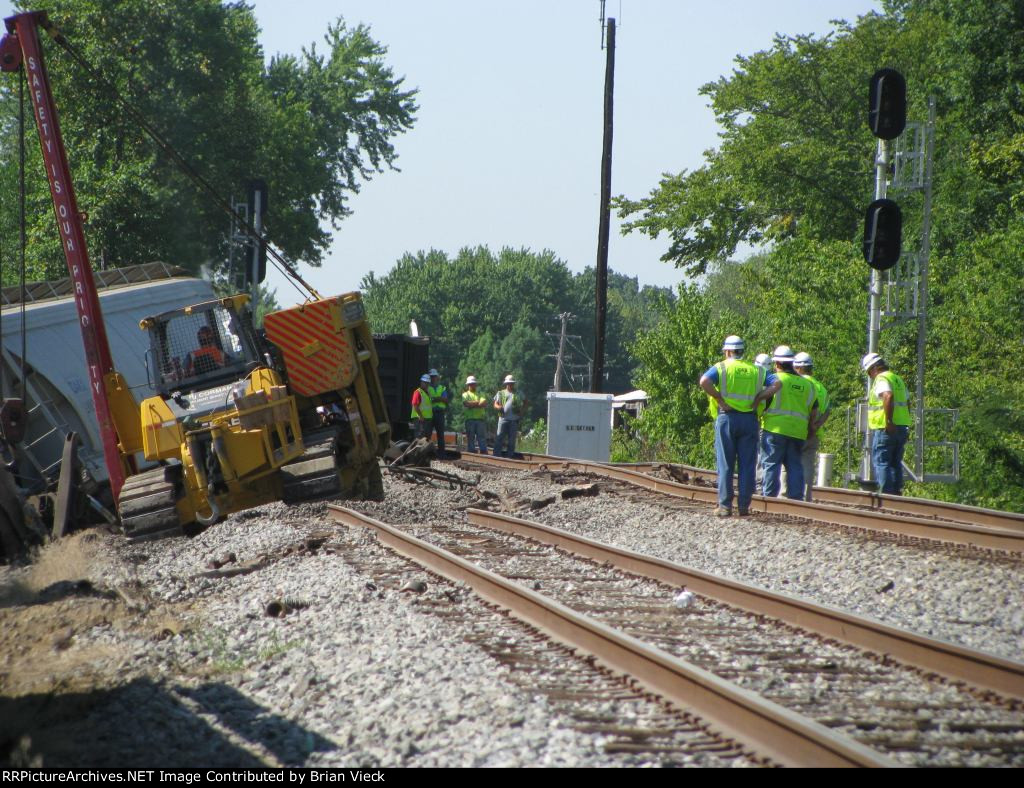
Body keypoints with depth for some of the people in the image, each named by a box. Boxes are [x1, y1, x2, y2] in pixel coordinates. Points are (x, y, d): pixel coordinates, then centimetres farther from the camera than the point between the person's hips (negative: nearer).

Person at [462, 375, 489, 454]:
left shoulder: (480, 395, 18)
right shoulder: (465, 394, 12)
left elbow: (484, 403, -1)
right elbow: (467, 403, -8)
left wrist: (472, 405, -10)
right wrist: (478, 402, -2)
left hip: (480, 419, 2)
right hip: (470, 420, -2)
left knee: (482, 437, -5)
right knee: (470, 438, -2)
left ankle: (484, 452, -9)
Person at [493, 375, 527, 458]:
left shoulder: (518, 394, 14)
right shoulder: (501, 393, 13)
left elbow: (525, 402, 23)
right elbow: (495, 405, 10)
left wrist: (522, 410, 6)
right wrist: (498, 407, -13)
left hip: (514, 420, 1)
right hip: (503, 419, -1)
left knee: (512, 439, 3)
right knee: (499, 438, -6)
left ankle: (510, 456, 8)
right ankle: (496, 456, -7)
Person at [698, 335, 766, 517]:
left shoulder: (721, 367, 2)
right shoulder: (756, 370, 12)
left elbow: (704, 381, -16)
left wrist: (720, 399, -9)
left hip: (727, 417, -2)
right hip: (749, 419, 2)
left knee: (725, 464, 2)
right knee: (747, 465, 5)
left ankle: (725, 505, -1)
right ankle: (744, 506, 3)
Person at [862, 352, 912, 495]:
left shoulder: (881, 379, -10)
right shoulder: (898, 379, 19)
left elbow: (888, 396, -28)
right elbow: (907, 401, 24)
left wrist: (889, 421, -27)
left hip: (886, 429, -9)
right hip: (902, 427, 9)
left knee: (881, 461, -4)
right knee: (896, 463, 14)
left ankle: (887, 493, -10)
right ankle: (897, 492, 12)